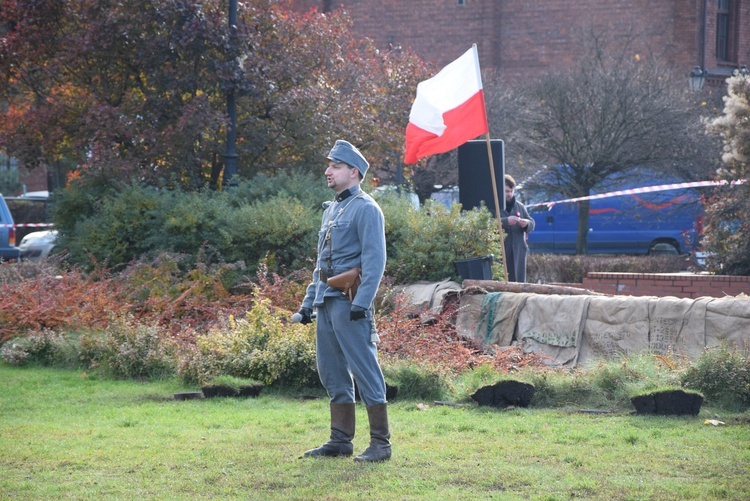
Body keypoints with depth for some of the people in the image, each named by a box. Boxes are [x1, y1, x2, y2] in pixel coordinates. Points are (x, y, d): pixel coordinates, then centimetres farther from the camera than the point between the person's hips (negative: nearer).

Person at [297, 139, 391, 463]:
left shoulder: (366, 209, -8)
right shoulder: (331, 209, 19)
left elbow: (375, 260, -16)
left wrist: (361, 302, -23)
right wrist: (309, 301, 19)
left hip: (349, 301, -9)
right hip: (327, 301, 9)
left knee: (364, 371, -8)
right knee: (332, 373, 11)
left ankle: (381, 444, -5)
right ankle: (341, 440, 17)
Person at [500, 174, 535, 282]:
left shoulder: (520, 206, 17)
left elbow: (532, 223, 16)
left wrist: (526, 224, -7)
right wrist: (506, 221, -24)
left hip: (518, 251, 5)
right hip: (500, 252, -5)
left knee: (519, 280, 5)